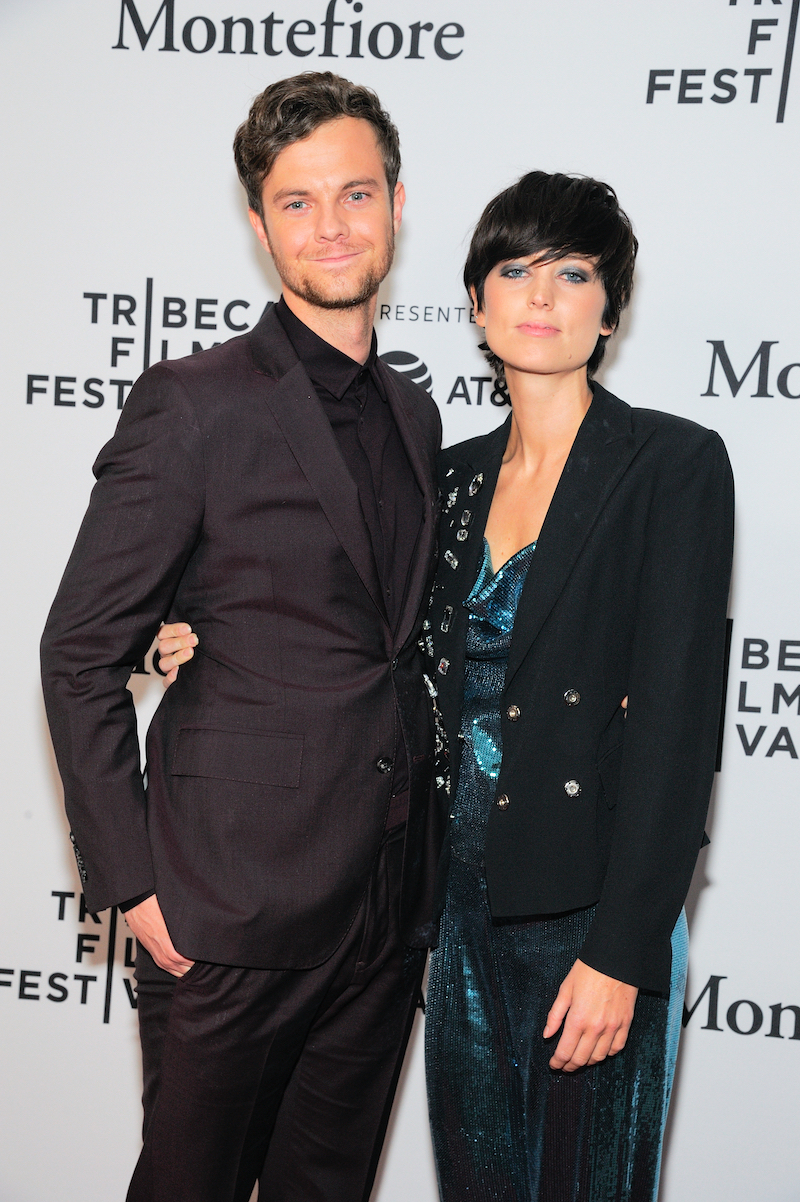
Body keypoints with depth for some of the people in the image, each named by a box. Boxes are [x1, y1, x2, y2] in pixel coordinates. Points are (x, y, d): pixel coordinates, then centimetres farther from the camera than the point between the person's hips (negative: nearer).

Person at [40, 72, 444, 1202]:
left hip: (387, 911, 6)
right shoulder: (195, 404, -10)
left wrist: (417, 870, 12)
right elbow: (80, 655, -8)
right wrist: (132, 882, -11)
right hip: (236, 908, -5)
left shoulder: (414, 414, 10)